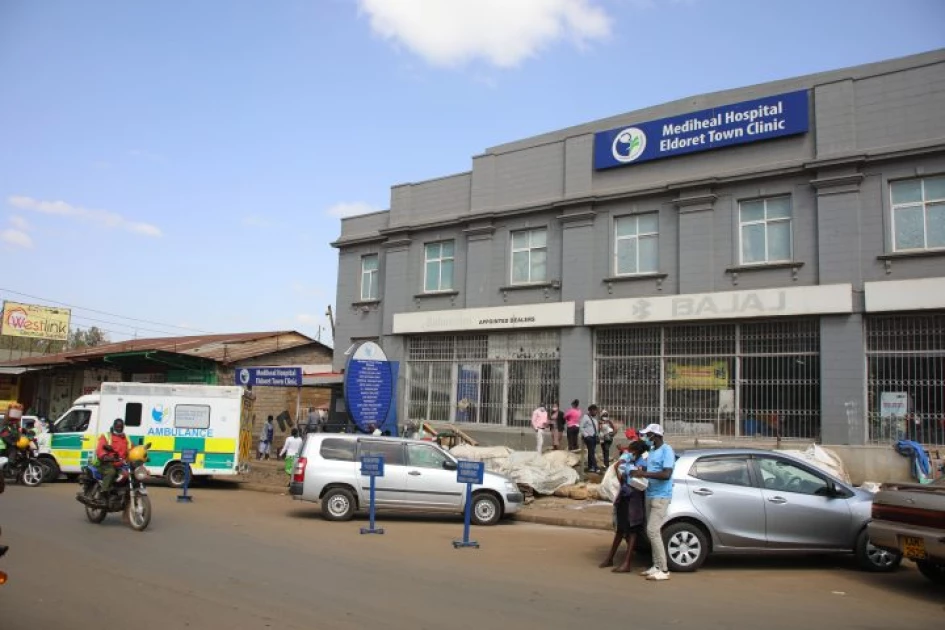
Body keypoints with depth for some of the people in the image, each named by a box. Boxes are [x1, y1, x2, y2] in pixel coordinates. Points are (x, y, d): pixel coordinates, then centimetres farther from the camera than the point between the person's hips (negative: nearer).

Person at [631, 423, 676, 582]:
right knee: (652, 531, 9)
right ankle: (656, 566, 16)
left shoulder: (667, 450, -12)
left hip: (661, 497, -9)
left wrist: (644, 474, -22)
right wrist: (639, 472, 5)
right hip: (650, 495, 9)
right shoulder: (651, 451, 14)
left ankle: (663, 570, -7)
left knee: (653, 531, -13)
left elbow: (666, 474, -22)